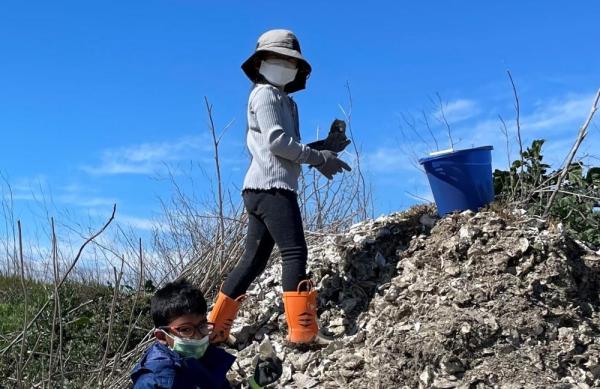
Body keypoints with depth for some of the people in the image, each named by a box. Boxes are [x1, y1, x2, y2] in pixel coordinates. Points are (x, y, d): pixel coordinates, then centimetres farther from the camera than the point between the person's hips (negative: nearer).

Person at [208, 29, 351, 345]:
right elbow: (276, 140, -13)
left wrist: (326, 146, 8)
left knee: (254, 260, 9)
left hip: (261, 189, 10)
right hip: (271, 186, -10)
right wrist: (318, 158, -8)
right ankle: (302, 331, -16)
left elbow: (289, 147, 22)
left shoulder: (284, 101, 29)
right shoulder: (265, 94, 0)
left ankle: (213, 329, 13)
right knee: (295, 252, -14)